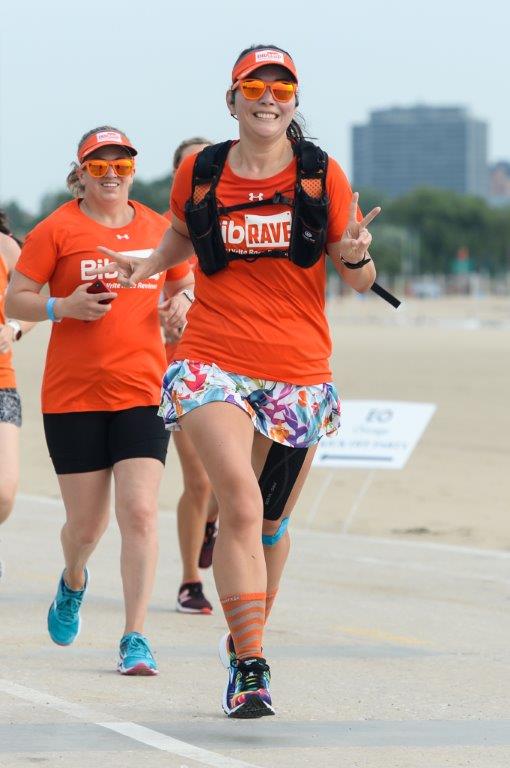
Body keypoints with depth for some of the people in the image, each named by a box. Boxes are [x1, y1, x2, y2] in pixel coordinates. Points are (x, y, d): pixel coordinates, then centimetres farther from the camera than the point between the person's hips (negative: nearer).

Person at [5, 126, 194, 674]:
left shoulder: (158, 229, 9)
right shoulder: (57, 229, -1)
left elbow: (184, 286, 24)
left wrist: (181, 306, 1)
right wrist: (63, 307, -18)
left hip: (142, 392, 2)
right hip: (72, 396, -1)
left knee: (140, 513, -12)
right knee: (86, 523, 6)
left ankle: (135, 639, -8)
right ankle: (73, 583, 41)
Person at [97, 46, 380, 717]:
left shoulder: (322, 177, 1)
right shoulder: (199, 175, 3)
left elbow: (360, 281, 5)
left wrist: (355, 257, -18)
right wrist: (146, 267, 6)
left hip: (299, 375, 1)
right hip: (213, 363, -1)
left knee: (270, 521, 12)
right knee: (240, 504, -21)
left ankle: (245, 643, 36)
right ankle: (249, 670, -20)